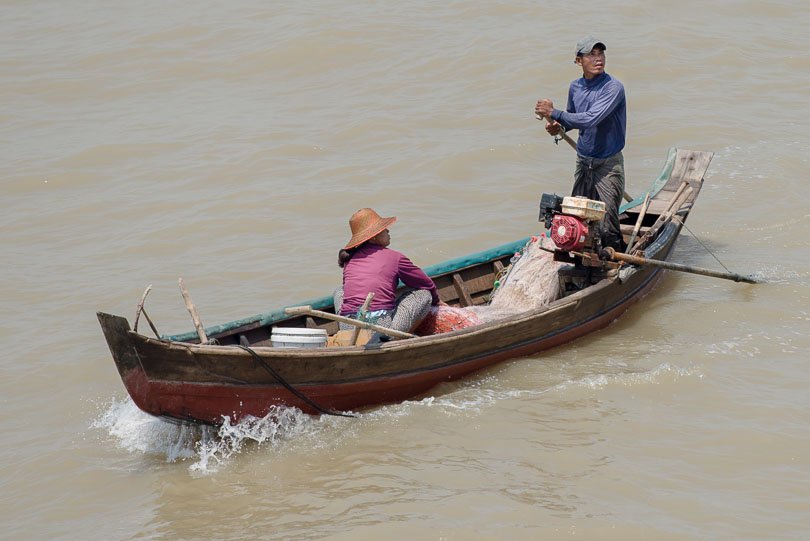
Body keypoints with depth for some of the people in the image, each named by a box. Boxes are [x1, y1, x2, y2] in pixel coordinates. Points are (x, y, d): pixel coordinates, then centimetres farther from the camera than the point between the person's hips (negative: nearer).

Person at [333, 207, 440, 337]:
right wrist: (435, 302, 38)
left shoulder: (350, 259, 13)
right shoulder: (394, 257, 3)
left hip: (348, 329, 4)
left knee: (339, 291, 37)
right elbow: (428, 286, 17)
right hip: (382, 327, -4)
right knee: (424, 294, 14)